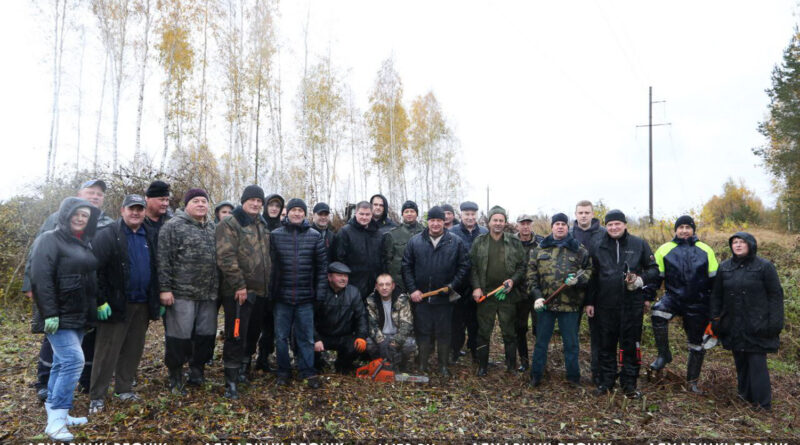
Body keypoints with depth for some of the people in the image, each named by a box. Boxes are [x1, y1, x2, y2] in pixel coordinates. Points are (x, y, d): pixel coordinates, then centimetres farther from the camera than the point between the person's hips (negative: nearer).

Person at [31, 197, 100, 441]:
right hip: (59, 316, -8)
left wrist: (92, 310, 16)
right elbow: (41, 278, -18)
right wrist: (49, 313, -23)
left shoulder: (84, 243, 15)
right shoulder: (50, 240, -9)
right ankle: (55, 419, -10)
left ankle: (56, 414, 22)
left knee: (62, 363, 13)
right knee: (73, 359, -16)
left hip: (78, 315, 8)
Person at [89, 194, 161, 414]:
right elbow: (96, 270, -12)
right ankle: (97, 397, 11)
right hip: (116, 305, -5)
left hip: (142, 305, 5)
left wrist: (158, 300, 12)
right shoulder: (108, 235, -7)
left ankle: (124, 389, 26)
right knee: (107, 352, 1)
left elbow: (157, 270, 15)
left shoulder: (150, 237, 10)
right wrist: (100, 301, -16)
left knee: (133, 350, 13)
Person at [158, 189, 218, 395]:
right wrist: (165, 288, -14)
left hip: (208, 294, 6)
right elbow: (163, 259, -10)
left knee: (206, 335, 12)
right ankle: (176, 377, 17)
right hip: (182, 293, -6)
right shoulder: (174, 226, -5)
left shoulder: (212, 227, 15)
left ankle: (197, 370, 29)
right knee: (179, 336, 1)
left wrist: (218, 288, 19)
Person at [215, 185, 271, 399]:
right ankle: (231, 383, 4)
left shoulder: (262, 226, 16)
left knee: (253, 334, 16)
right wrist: (239, 285, -21)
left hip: (260, 291, 7)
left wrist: (269, 283, 18)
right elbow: (226, 257, -17)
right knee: (236, 336, -5)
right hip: (239, 292, -7)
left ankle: (244, 370, 33)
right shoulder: (230, 225, -8)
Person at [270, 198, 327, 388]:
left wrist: (321, 292, -1)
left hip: (306, 296, 0)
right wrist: (269, 290, -1)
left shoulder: (314, 236, 1)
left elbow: (322, 265, 3)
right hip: (282, 296, 0)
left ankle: (308, 372, 17)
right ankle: (283, 371, 23)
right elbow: (269, 264, 2)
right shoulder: (275, 235, 0)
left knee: (306, 337, 6)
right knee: (281, 336, 9)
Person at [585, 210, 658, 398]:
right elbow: (592, 276, 10)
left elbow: (653, 269, 9)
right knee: (606, 344, 8)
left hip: (632, 304, -1)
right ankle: (606, 381, 20)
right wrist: (590, 302, 8)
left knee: (631, 345, 6)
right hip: (605, 304, 1)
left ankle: (629, 384, 18)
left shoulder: (639, 244, 3)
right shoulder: (598, 247, 7)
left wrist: (642, 279, -12)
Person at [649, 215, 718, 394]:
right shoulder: (665, 249, 2)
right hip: (673, 297, -1)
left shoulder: (705, 250, 5)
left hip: (698, 304, 2)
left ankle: (692, 381, 27)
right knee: (658, 313, -34)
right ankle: (663, 354, -16)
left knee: (696, 344, 10)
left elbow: (714, 279, 9)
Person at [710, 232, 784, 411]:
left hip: (757, 326, -4)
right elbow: (716, 296, 13)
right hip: (733, 326, 4)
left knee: (757, 362, -4)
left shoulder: (764, 266, -3)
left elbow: (776, 295, -3)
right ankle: (745, 395, 23)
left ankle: (763, 403, 4)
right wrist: (715, 319, 9)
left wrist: (775, 323, -8)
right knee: (740, 361, 11)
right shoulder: (724, 267, 8)